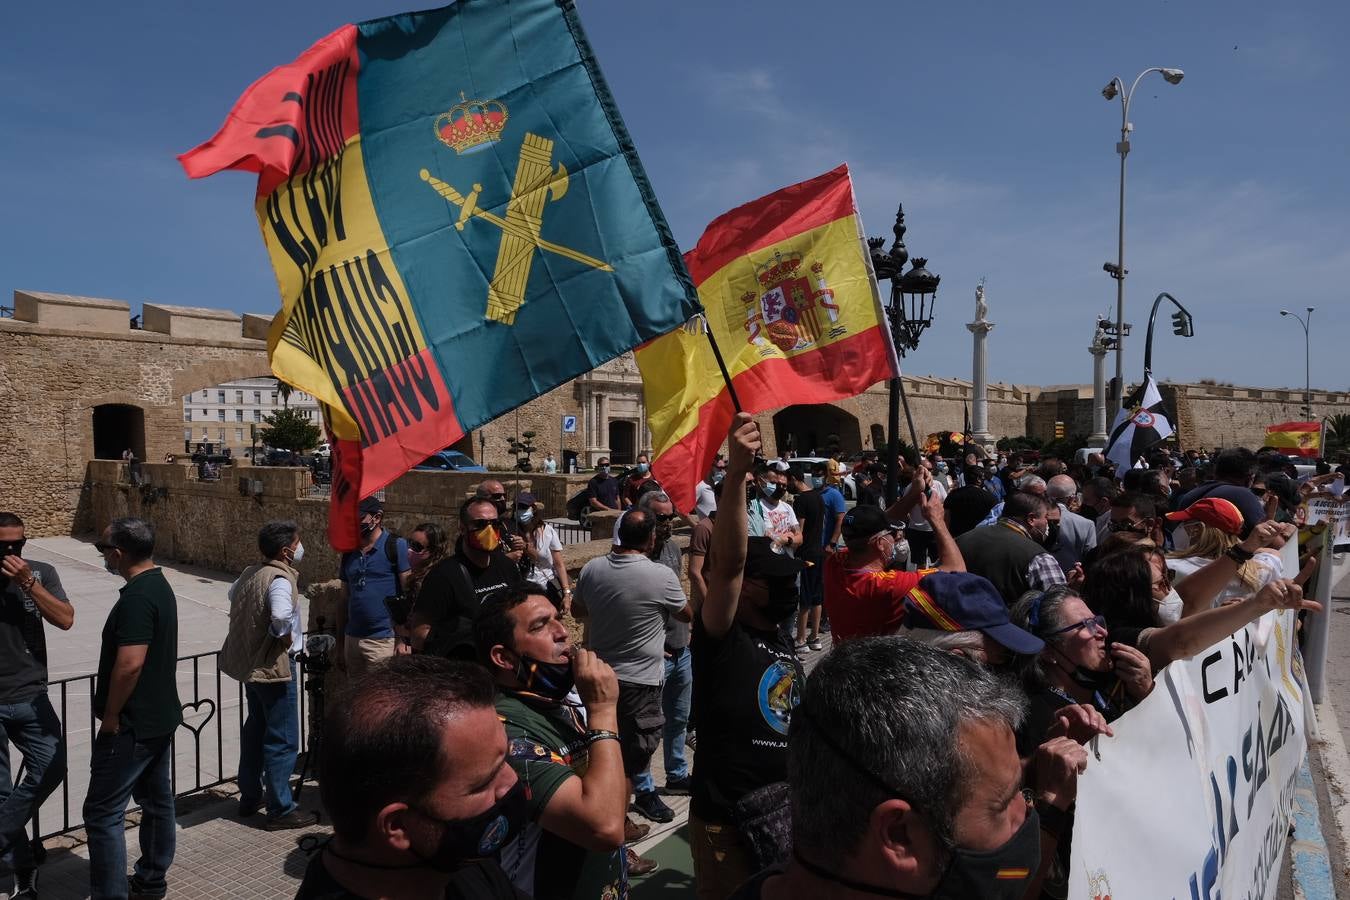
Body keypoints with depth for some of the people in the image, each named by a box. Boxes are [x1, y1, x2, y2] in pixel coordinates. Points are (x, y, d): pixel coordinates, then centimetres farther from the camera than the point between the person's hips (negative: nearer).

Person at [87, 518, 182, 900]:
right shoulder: (160, 585, 8)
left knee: (103, 813, -1)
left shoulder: (136, 597, -22)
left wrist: (110, 716, -16)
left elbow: (129, 663, -28)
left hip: (133, 725, -10)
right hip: (161, 717, 10)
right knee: (157, 799, 17)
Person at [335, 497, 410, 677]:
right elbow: (344, 600, 18)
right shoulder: (349, 553, 13)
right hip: (352, 640, 6)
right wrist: (340, 644, 16)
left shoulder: (396, 546, -5)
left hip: (384, 640, -6)